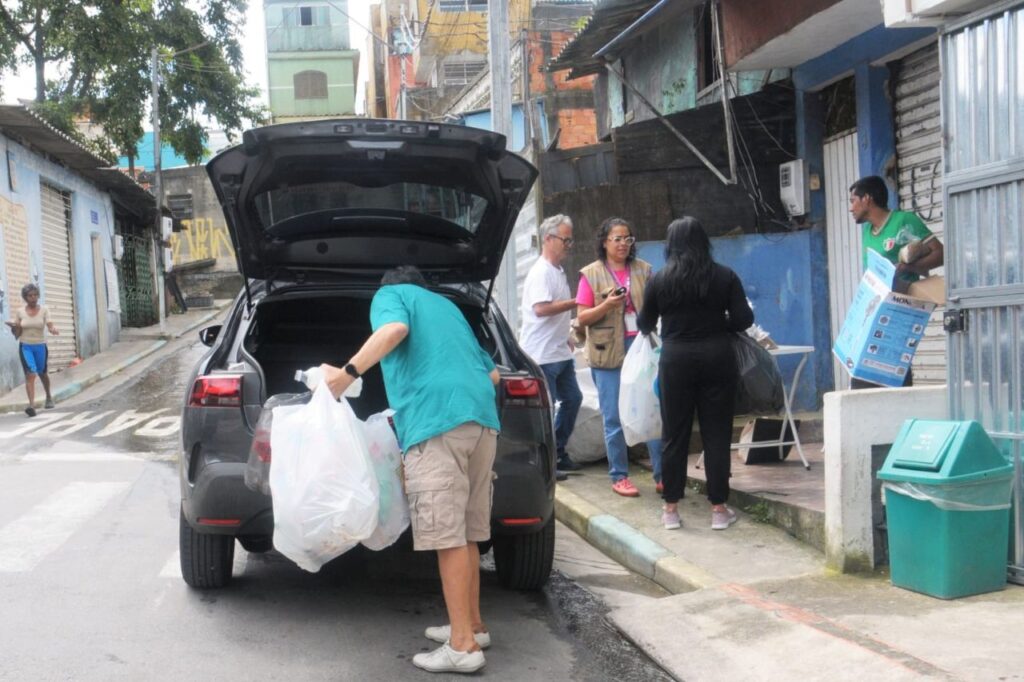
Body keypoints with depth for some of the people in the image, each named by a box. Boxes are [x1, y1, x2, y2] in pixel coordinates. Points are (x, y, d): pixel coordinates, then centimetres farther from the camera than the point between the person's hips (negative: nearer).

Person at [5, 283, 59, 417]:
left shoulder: (44, 310, -4)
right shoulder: (19, 312, 0)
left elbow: (50, 326, -18)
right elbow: (17, 334, 3)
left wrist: (54, 330, -40)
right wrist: (13, 327, -18)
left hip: (40, 346, 1)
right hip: (25, 347, 0)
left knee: (42, 373, 18)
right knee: (30, 374, -17)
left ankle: (49, 397, 44)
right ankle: (32, 405, -26)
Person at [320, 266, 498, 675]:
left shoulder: (389, 294, 13)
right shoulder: (445, 305, 33)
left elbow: (395, 328, -13)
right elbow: (492, 372, 33)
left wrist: (347, 373, -14)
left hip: (437, 421, -8)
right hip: (482, 418, 8)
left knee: (447, 537, -6)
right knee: (464, 534, 17)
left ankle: (463, 646, -5)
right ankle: (471, 626, 25)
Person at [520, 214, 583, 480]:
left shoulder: (558, 271, 16)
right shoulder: (541, 272, -16)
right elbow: (542, 308, -27)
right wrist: (575, 302, -23)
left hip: (559, 352, 10)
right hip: (542, 355, -10)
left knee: (572, 399, 15)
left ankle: (558, 454, 25)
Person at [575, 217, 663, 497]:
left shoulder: (643, 270, 9)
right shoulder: (591, 274, 2)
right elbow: (582, 318, -1)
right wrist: (606, 305, -16)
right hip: (609, 351, -2)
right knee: (614, 418, 2)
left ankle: (662, 475, 6)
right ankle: (619, 476, 12)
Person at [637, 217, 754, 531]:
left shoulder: (659, 280, -1)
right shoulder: (725, 277, 0)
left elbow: (645, 325, 8)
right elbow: (743, 319, -2)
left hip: (676, 359, 0)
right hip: (717, 357, 0)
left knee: (675, 434, 7)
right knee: (717, 434, 5)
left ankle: (671, 508, 13)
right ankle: (719, 508, 8)